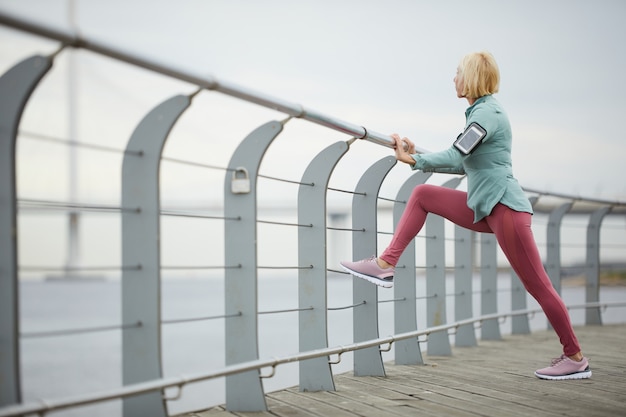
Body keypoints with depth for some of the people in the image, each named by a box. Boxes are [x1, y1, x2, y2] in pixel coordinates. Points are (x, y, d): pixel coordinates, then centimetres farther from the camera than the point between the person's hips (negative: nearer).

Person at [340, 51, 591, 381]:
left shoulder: (488, 112, -13)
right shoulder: (479, 111, 16)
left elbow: (457, 155, -24)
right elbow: (465, 164, 18)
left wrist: (412, 159, -15)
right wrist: (416, 156, 14)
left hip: (505, 206, -9)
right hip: (484, 209, 9)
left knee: (538, 285, -2)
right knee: (422, 195, 5)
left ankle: (575, 358, 11)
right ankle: (385, 265, 2)